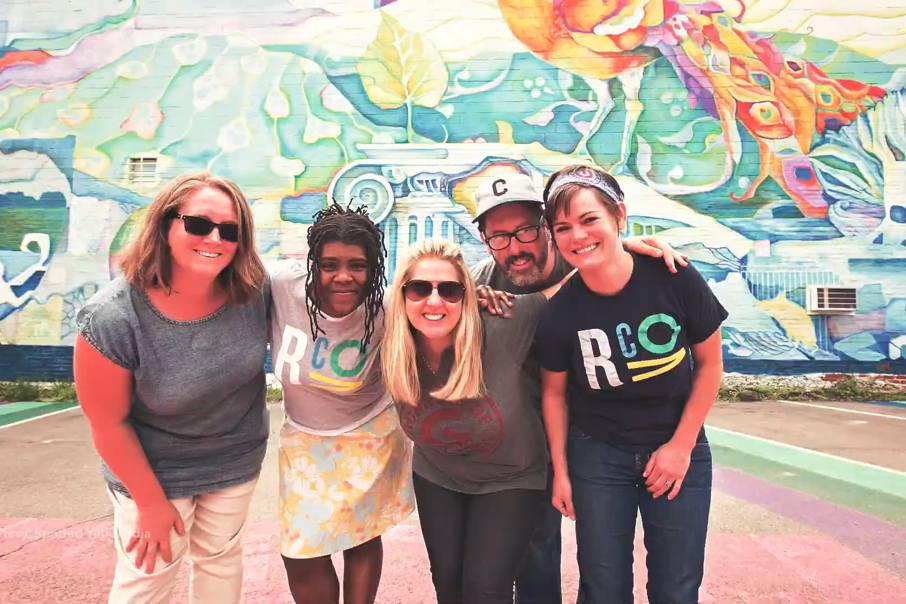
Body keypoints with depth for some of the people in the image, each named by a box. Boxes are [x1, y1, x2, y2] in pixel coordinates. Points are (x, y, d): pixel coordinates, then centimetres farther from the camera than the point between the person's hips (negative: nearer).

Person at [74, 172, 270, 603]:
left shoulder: (254, 291, -21)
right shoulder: (111, 319, -28)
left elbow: (268, 344, 0)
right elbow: (109, 425, -18)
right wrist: (152, 503, -8)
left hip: (237, 462, 3)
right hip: (153, 471, -3)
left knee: (221, 556, 24)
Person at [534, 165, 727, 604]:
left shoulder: (675, 279, -17)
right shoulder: (558, 315, -16)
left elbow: (709, 362, -4)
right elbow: (554, 392, 0)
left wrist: (681, 444, -5)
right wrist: (561, 470, 4)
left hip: (679, 451, 1)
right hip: (597, 456, 0)